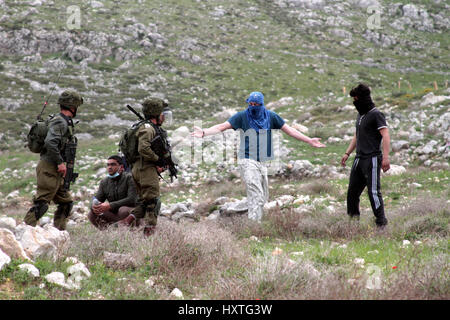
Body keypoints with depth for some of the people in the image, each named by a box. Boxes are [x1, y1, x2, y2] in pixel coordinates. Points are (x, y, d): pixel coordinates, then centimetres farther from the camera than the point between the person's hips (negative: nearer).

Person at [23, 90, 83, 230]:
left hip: (55, 170, 10)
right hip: (49, 168, -10)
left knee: (66, 202, 13)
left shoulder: (66, 122, 18)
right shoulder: (60, 122, -13)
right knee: (41, 203, -11)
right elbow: (50, 143, -27)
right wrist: (60, 162, -22)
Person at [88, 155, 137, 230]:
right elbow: (97, 199, 6)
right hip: (114, 213, 5)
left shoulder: (129, 178, -10)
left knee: (123, 210, -39)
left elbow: (132, 199, -22)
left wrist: (110, 206, -30)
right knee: (91, 215, -17)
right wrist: (94, 206, -22)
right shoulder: (104, 182, 9)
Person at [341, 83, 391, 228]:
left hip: (372, 158, -9)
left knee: (373, 191, -9)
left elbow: (385, 136, -16)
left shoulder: (376, 114, -9)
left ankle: (381, 222, -3)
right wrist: (347, 153, 22)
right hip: (359, 159, 9)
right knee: (352, 191, 8)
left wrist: (385, 157, -25)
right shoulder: (360, 115, 18)